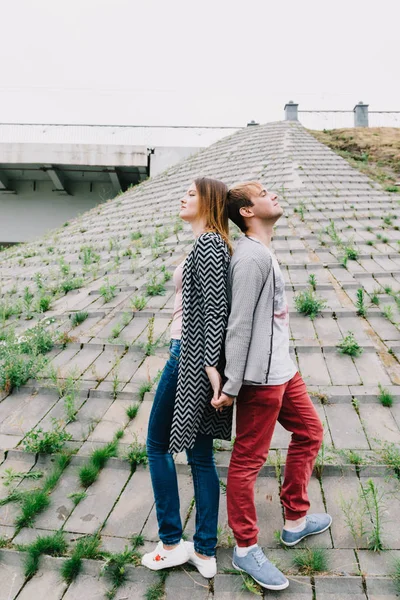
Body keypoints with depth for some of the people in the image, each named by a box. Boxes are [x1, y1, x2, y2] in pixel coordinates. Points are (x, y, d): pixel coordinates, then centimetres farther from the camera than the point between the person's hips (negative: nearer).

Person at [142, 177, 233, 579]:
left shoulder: (207, 244, -13)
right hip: (196, 355, 9)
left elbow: (214, 306, -20)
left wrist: (210, 363, -23)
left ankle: (171, 544, 21)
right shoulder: (215, 243, 16)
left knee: (158, 444, 8)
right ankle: (205, 552, 23)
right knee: (200, 453, 12)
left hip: (191, 355, -9)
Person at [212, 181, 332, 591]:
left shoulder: (263, 253, 13)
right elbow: (239, 325, -21)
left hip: (282, 370, 11)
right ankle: (246, 550, 21)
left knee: (309, 433, 22)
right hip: (261, 377, -11)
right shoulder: (251, 257, -18)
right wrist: (231, 387, -19)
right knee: (248, 460, 3)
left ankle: (295, 520, 38)